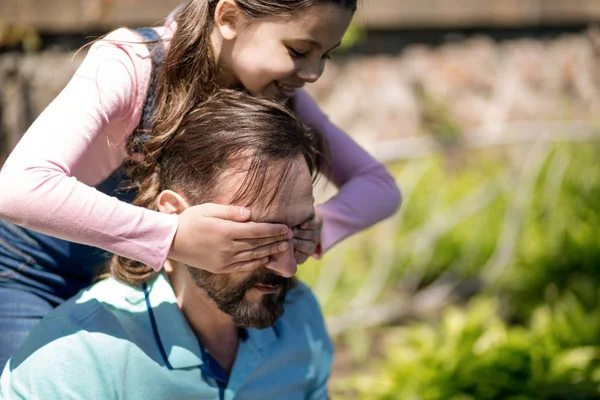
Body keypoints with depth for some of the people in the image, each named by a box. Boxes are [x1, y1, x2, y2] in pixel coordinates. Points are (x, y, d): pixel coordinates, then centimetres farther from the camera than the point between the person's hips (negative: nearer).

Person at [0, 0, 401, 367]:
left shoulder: (277, 95, -14)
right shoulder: (129, 65, -32)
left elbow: (380, 186, -11)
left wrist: (317, 230, -33)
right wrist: (173, 237, -54)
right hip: (36, 273, -5)